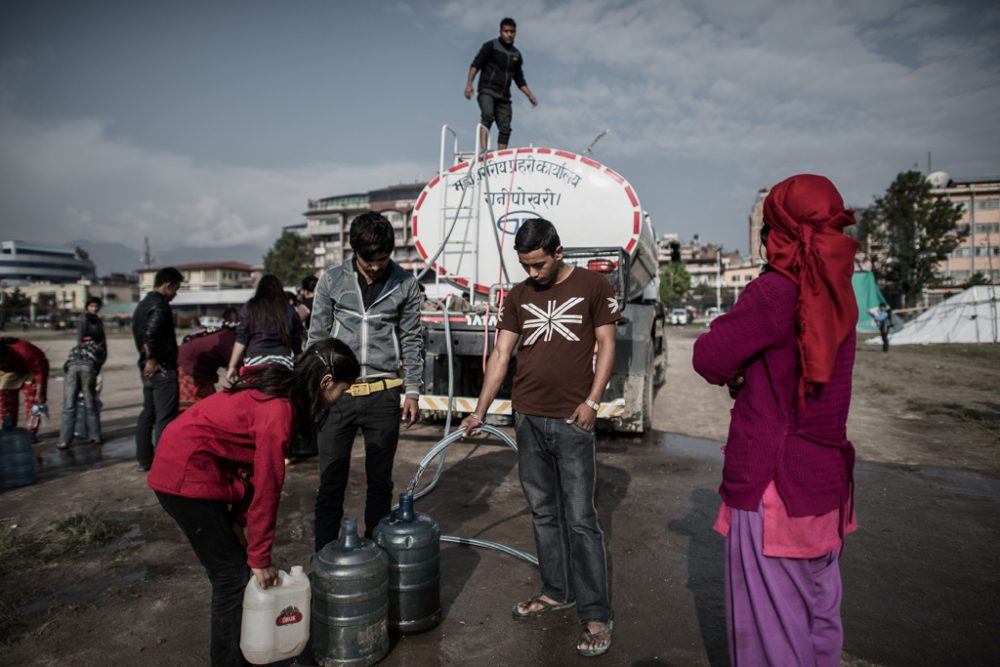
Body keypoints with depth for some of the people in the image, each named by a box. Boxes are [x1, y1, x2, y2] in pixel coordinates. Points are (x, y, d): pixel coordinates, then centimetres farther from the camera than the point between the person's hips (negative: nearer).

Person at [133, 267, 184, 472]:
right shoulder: (160, 305, -16)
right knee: (165, 418, -6)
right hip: (162, 370, -10)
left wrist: (147, 358, 14)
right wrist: (152, 360, -18)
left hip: (148, 369, 10)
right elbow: (150, 334, -28)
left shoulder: (143, 304, 16)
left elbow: (139, 334, 19)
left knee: (147, 414, 15)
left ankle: (144, 460, 23)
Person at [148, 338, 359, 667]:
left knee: (231, 568, 16)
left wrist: (237, 521, 9)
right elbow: (266, 488, -19)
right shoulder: (279, 410, -24)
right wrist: (260, 559, -10)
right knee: (234, 575, -1)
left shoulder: (280, 388, 4)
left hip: (190, 464, 9)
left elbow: (255, 467, 8)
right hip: (187, 475, -9)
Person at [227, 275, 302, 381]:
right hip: (283, 363, 1)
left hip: (255, 362, -1)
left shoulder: (249, 307, 7)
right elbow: (298, 343, 9)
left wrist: (232, 366, 5)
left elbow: (241, 340, 1)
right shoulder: (289, 309, 10)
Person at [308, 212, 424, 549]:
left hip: (383, 395, 0)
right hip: (337, 393, 0)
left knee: (380, 481, 10)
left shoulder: (405, 284, 2)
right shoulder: (332, 280, 2)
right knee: (331, 481, 5)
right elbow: (317, 337, 6)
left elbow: (412, 341, 6)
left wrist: (412, 392, 1)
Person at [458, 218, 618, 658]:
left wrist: (592, 400, -10)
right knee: (543, 513, 14)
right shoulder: (518, 297, 9)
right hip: (528, 419, 5)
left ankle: (596, 616, 9)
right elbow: (501, 354, 6)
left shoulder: (593, 286, -1)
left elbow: (606, 346, 0)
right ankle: (556, 591, 30)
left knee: (580, 519, -2)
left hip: (572, 421, -4)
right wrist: (480, 411, -1)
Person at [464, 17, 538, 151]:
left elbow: (519, 80, 25)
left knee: (505, 129, -5)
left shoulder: (516, 54, 20)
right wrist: (469, 84, -16)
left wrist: (530, 95, 14)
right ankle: (483, 150, -41)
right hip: (487, 91, -5)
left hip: (504, 96, 5)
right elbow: (475, 65, -2)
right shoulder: (491, 46, 6)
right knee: (488, 116, -30)